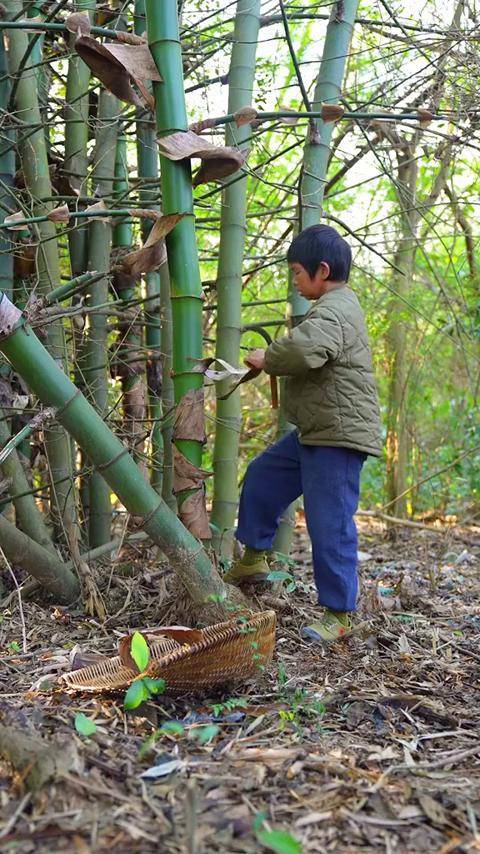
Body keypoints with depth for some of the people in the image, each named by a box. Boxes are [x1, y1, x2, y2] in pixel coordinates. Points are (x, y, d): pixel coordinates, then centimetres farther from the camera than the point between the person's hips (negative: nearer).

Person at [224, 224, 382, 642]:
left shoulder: (333, 311, -20)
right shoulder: (338, 304, 16)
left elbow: (304, 350, -39)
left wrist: (266, 358, -19)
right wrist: (274, 360, 13)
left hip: (338, 437, -11)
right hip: (315, 433, 11)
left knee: (330, 525, -5)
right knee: (262, 477, 21)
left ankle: (338, 614, 6)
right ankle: (255, 559, 34)